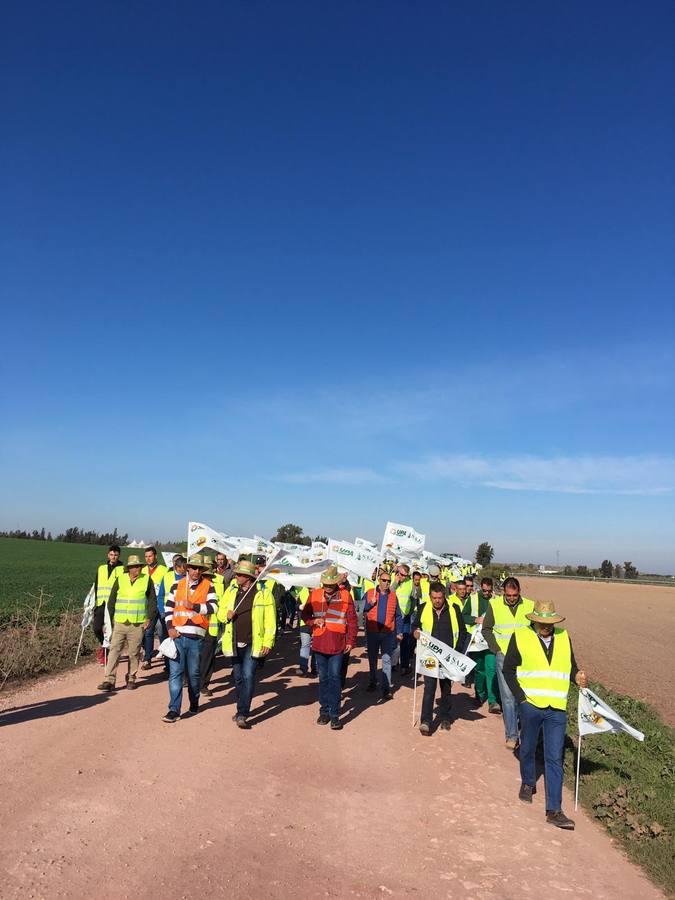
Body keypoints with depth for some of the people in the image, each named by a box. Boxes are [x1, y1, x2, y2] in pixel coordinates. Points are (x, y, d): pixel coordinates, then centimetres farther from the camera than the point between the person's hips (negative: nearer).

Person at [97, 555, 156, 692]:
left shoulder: (147, 580, 1)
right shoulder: (120, 579, 4)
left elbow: (153, 601, 5)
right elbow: (111, 600, 11)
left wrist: (149, 618, -2)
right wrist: (112, 618, 8)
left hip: (138, 624, -1)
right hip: (120, 623, 1)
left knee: (134, 653, 5)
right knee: (114, 650, -5)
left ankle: (131, 679, 19)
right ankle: (109, 680, -2)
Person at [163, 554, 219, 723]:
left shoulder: (208, 586, 2)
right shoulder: (177, 585, 8)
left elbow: (213, 607, -9)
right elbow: (168, 607, 9)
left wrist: (194, 606, -17)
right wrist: (170, 627, -3)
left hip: (196, 636, -1)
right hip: (177, 635, 1)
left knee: (193, 673, 11)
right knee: (175, 672, -3)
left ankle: (194, 703, 31)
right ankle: (174, 710, 1)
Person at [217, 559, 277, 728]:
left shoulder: (264, 593, -7)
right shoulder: (231, 590, 6)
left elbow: (270, 620, -8)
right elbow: (220, 612, 14)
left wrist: (268, 642, -13)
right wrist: (226, 615, -9)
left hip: (253, 644, -5)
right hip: (234, 643, 5)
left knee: (248, 677, -11)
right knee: (238, 677, 15)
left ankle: (242, 715, -6)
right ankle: (242, 709, 31)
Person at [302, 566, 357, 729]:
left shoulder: (345, 596, -5)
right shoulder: (315, 594, 2)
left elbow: (352, 620, 0)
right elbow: (305, 614, 11)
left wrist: (350, 641, -2)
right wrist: (313, 621, -9)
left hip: (337, 645, -3)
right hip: (319, 643, 3)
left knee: (335, 678, -3)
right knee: (323, 679, 13)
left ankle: (334, 715, 4)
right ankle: (324, 711, 24)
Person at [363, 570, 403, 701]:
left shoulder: (393, 596, 4)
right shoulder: (369, 593, -1)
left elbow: (398, 616, 8)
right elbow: (362, 609, -4)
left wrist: (399, 632, 3)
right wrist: (370, 603, -19)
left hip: (388, 633, 0)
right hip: (372, 632, 0)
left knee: (387, 660, -3)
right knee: (372, 659, 15)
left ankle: (386, 688, -1)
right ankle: (373, 682, 32)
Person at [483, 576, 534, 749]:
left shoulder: (530, 606, -3)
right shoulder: (494, 605, -6)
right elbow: (486, 629, 5)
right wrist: (496, 648, -5)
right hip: (503, 656, -1)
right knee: (507, 696, -1)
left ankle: (515, 721, 33)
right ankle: (511, 734, 7)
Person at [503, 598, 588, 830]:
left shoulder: (563, 637, 6)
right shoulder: (520, 637, -4)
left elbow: (571, 665, 16)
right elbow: (508, 670, 1)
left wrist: (577, 676, -7)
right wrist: (521, 697, -6)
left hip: (557, 708, 1)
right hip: (530, 704, -1)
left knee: (555, 758, 0)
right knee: (528, 748, 17)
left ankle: (554, 810, 5)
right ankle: (527, 783, 44)